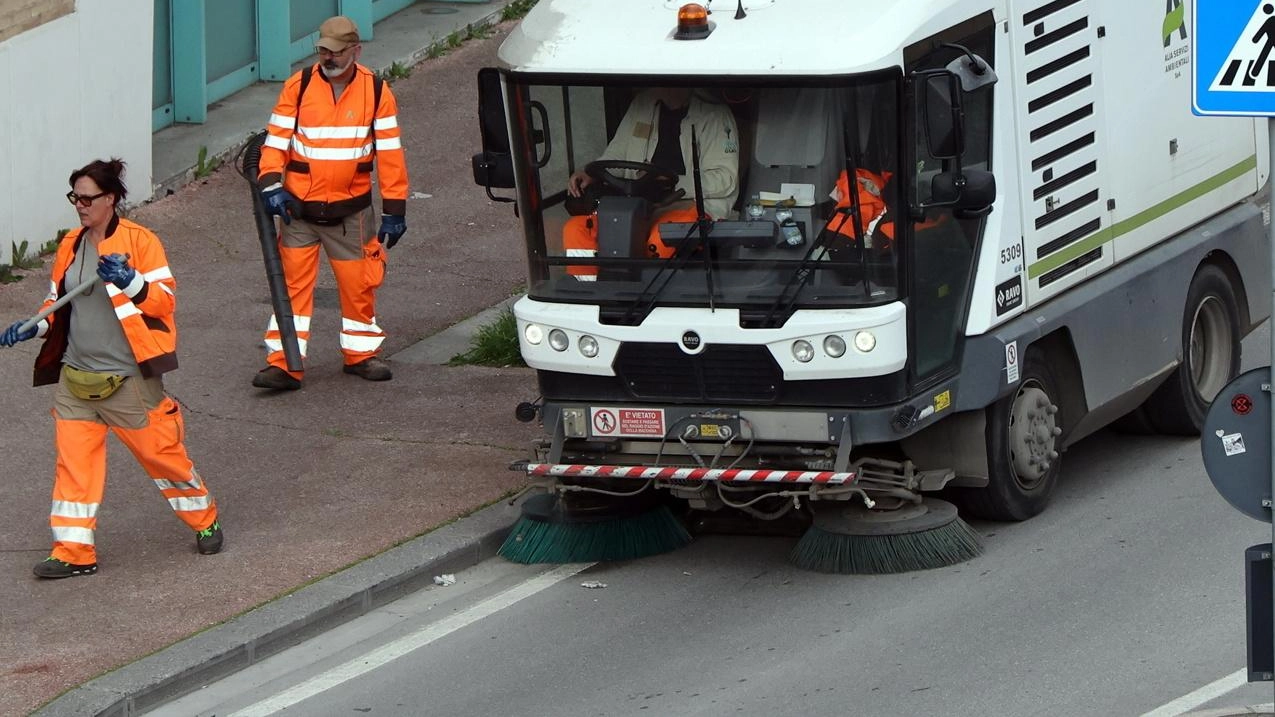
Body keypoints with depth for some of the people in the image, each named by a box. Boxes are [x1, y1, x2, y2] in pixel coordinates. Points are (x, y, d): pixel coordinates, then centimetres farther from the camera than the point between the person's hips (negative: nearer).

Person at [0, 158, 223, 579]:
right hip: (75, 380, 5)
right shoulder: (71, 246, 10)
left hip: (128, 381, -5)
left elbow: (164, 300, -13)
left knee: (161, 453, 5)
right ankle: (74, 552, 3)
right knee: (73, 461, -1)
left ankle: (204, 522, 26)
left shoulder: (140, 242, -9)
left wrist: (129, 281, -29)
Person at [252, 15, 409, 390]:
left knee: (359, 284, 9)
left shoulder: (376, 92, -2)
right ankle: (284, 364, -4)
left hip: (351, 211, 1)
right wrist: (271, 184, -17)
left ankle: (361, 354, 27)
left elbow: (390, 154, 0)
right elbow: (276, 139, -2)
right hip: (299, 208, -1)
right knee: (292, 282, -4)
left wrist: (394, 210, -1)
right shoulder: (298, 86, -3)